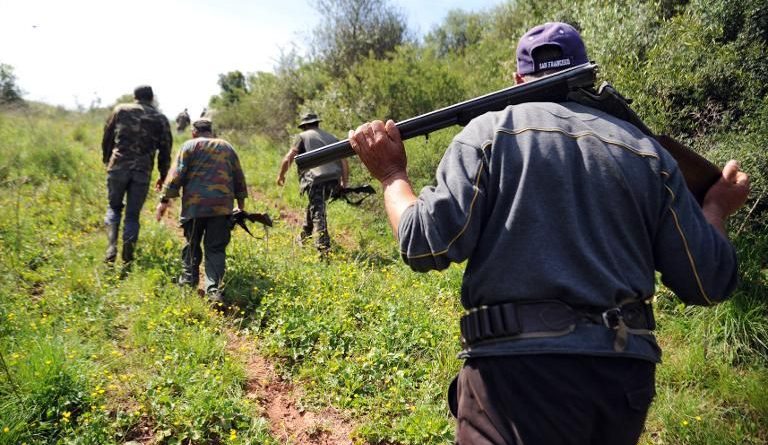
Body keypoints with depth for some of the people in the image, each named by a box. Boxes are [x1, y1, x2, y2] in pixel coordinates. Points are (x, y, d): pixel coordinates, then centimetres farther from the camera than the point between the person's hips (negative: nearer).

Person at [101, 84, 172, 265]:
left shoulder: (121, 110, 7)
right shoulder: (161, 119, 8)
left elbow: (107, 137, 12)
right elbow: (165, 151, 9)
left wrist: (106, 160, 27)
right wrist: (163, 176, 18)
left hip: (118, 168, 0)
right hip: (143, 172, 0)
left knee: (114, 207, 16)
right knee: (132, 215, 7)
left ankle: (111, 248, -1)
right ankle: (127, 260, 1)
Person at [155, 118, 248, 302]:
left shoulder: (189, 145, 6)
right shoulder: (228, 147, 17)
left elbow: (176, 174, -2)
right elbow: (239, 178, 18)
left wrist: (165, 200, -1)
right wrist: (241, 203, 24)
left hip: (194, 205, -2)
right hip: (222, 207, 2)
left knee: (192, 246, 14)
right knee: (216, 249, 2)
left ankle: (188, 283, 21)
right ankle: (214, 290, -7)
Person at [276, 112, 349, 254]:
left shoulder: (303, 136, 11)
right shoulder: (332, 137, 24)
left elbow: (288, 158, 2)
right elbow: (344, 162, 16)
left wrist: (281, 175, 17)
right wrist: (344, 184, 18)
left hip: (315, 178, -5)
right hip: (334, 179, 5)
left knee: (318, 213, -3)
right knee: (313, 205, 26)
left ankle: (324, 248, -11)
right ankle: (305, 235, 38)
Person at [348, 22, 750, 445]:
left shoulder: (490, 131, -1)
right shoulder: (647, 150, 9)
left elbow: (427, 245, -10)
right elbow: (706, 282, 9)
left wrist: (391, 175, 7)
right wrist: (717, 208, 28)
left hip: (516, 367, -5)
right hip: (625, 371, 6)